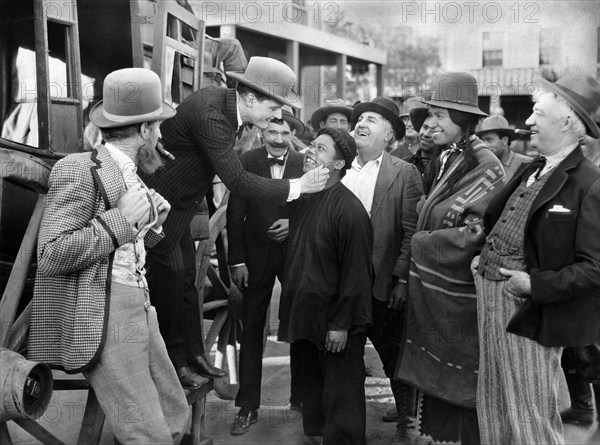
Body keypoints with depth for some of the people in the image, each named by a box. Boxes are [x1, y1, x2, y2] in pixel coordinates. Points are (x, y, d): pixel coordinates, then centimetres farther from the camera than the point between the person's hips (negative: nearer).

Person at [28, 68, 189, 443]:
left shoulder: (128, 173, 17)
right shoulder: (79, 170, -11)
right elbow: (49, 257, -17)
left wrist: (151, 224, 5)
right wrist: (120, 220, -18)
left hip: (139, 307, 9)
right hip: (102, 316, -9)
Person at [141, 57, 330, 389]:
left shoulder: (224, 101, -4)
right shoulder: (209, 115, -32)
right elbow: (237, 181, -34)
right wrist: (297, 187, -31)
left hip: (178, 203, 10)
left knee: (186, 276, 14)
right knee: (171, 277, -3)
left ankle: (194, 354, 25)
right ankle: (175, 363, 11)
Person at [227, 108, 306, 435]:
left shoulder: (304, 163, -3)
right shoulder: (245, 162, -5)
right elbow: (235, 214, -5)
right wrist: (237, 260, -8)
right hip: (256, 256, 0)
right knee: (251, 330, 6)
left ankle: (301, 395, 25)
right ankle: (247, 404, 15)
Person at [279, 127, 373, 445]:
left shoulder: (349, 209, -18)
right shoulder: (302, 198, 6)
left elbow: (356, 272, -18)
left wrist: (341, 324, -18)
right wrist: (289, 309, 13)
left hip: (335, 324, -8)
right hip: (306, 317, 8)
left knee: (341, 398, 5)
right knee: (312, 384, 22)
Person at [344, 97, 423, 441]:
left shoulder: (404, 174, -5)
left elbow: (411, 232, -8)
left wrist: (402, 280, -13)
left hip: (383, 285, -4)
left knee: (394, 356, 9)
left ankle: (406, 417, 28)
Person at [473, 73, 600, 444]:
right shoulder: (530, 170, 9)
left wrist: (536, 285, -21)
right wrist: (483, 256, 8)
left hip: (526, 311, -7)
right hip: (489, 300, 8)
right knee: (492, 410, 19)